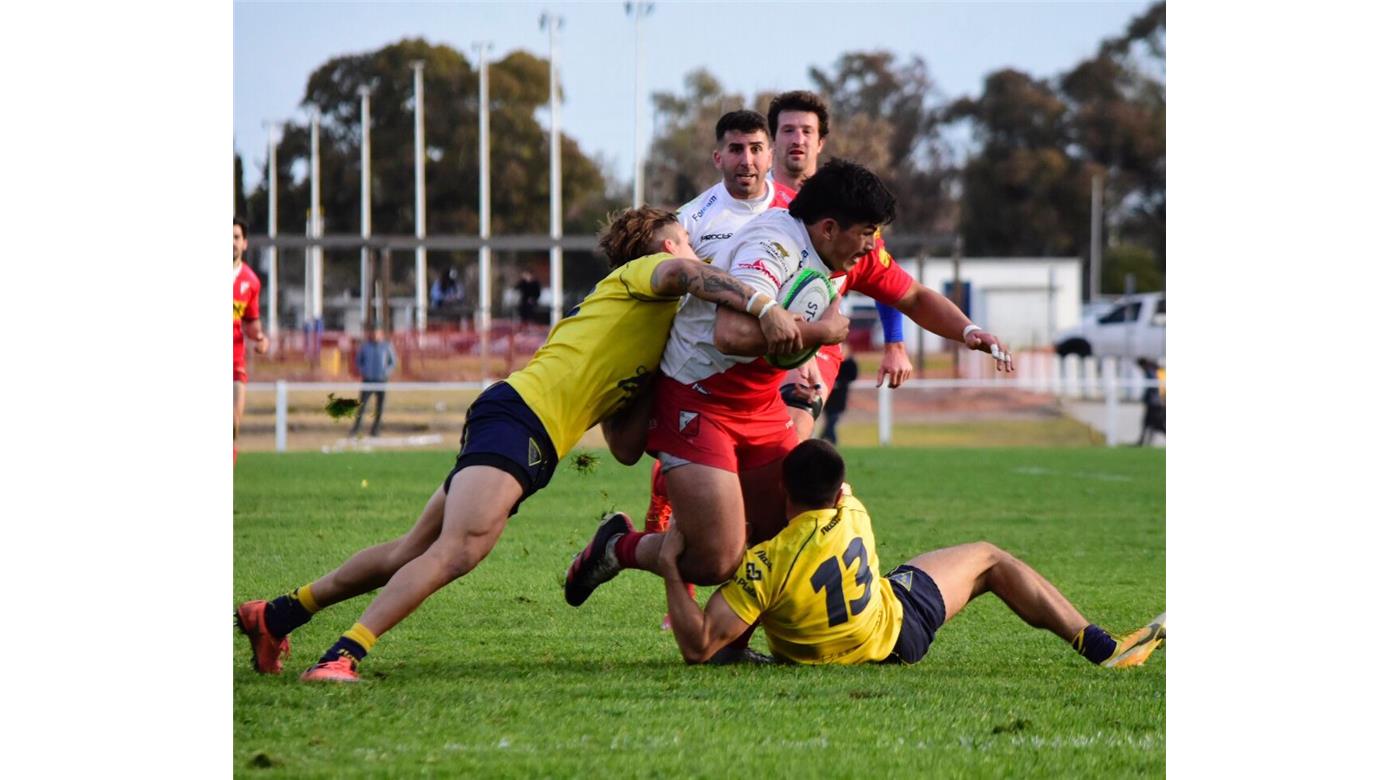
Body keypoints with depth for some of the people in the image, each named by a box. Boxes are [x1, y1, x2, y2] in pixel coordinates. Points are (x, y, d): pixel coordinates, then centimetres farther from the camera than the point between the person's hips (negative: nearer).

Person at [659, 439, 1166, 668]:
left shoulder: (765, 566, -37)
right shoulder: (852, 518, -29)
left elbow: (698, 646, -38)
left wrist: (670, 567, -37)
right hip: (898, 632, -1)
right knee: (989, 560, 18)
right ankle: (1104, 648, 21)